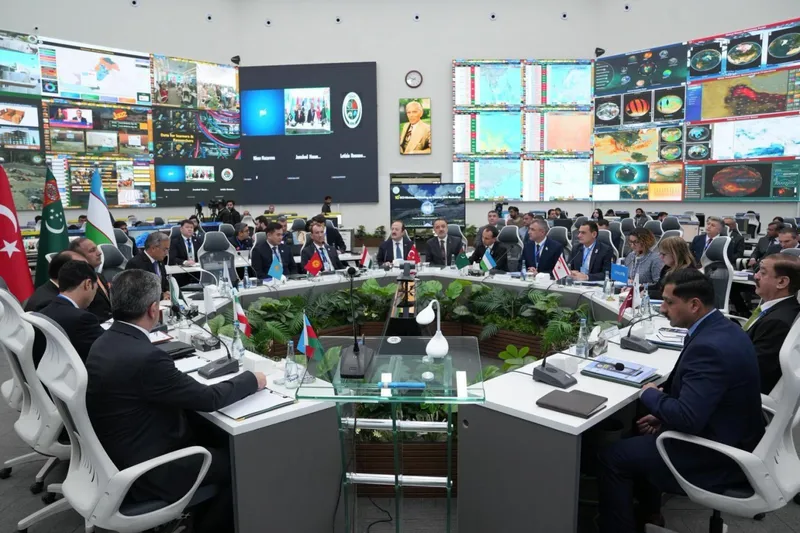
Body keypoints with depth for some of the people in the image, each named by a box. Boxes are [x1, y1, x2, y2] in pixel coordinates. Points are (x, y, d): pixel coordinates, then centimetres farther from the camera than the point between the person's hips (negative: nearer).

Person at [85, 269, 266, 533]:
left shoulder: (104, 342, -2)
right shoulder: (145, 356, -31)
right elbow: (209, 398, -22)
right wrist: (252, 380, -8)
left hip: (118, 454, 9)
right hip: (143, 471, -9)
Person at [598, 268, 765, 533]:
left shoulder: (710, 346, -30)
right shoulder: (722, 328, 1)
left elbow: (687, 419, -32)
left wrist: (650, 394, -14)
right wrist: (664, 413, 5)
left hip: (718, 454, -10)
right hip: (727, 436, 10)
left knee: (612, 457, -5)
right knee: (639, 433, 24)